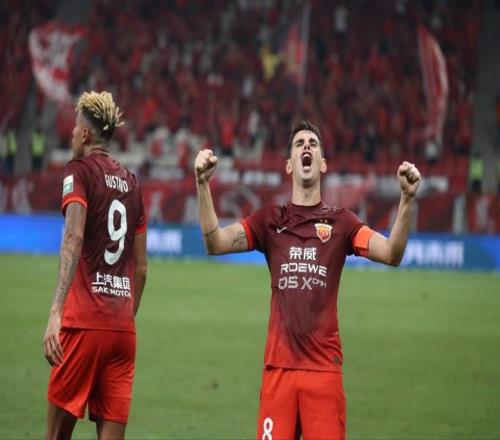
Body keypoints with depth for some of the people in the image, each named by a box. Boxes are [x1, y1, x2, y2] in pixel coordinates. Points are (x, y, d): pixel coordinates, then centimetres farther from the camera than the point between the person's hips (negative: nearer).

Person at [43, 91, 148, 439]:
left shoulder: (79, 171, -1)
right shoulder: (132, 182, 15)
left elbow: (73, 239, -18)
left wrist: (56, 313, -26)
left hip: (84, 323, -5)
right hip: (123, 329, 5)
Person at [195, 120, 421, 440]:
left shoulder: (341, 222, 8)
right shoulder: (270, 221, 10)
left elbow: (391, 254, -5)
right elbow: (215, 243, -1)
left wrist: (407, 199, -19)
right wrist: (203, 185, -13)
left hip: (324, 366, -1)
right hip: (279, 365, 1)